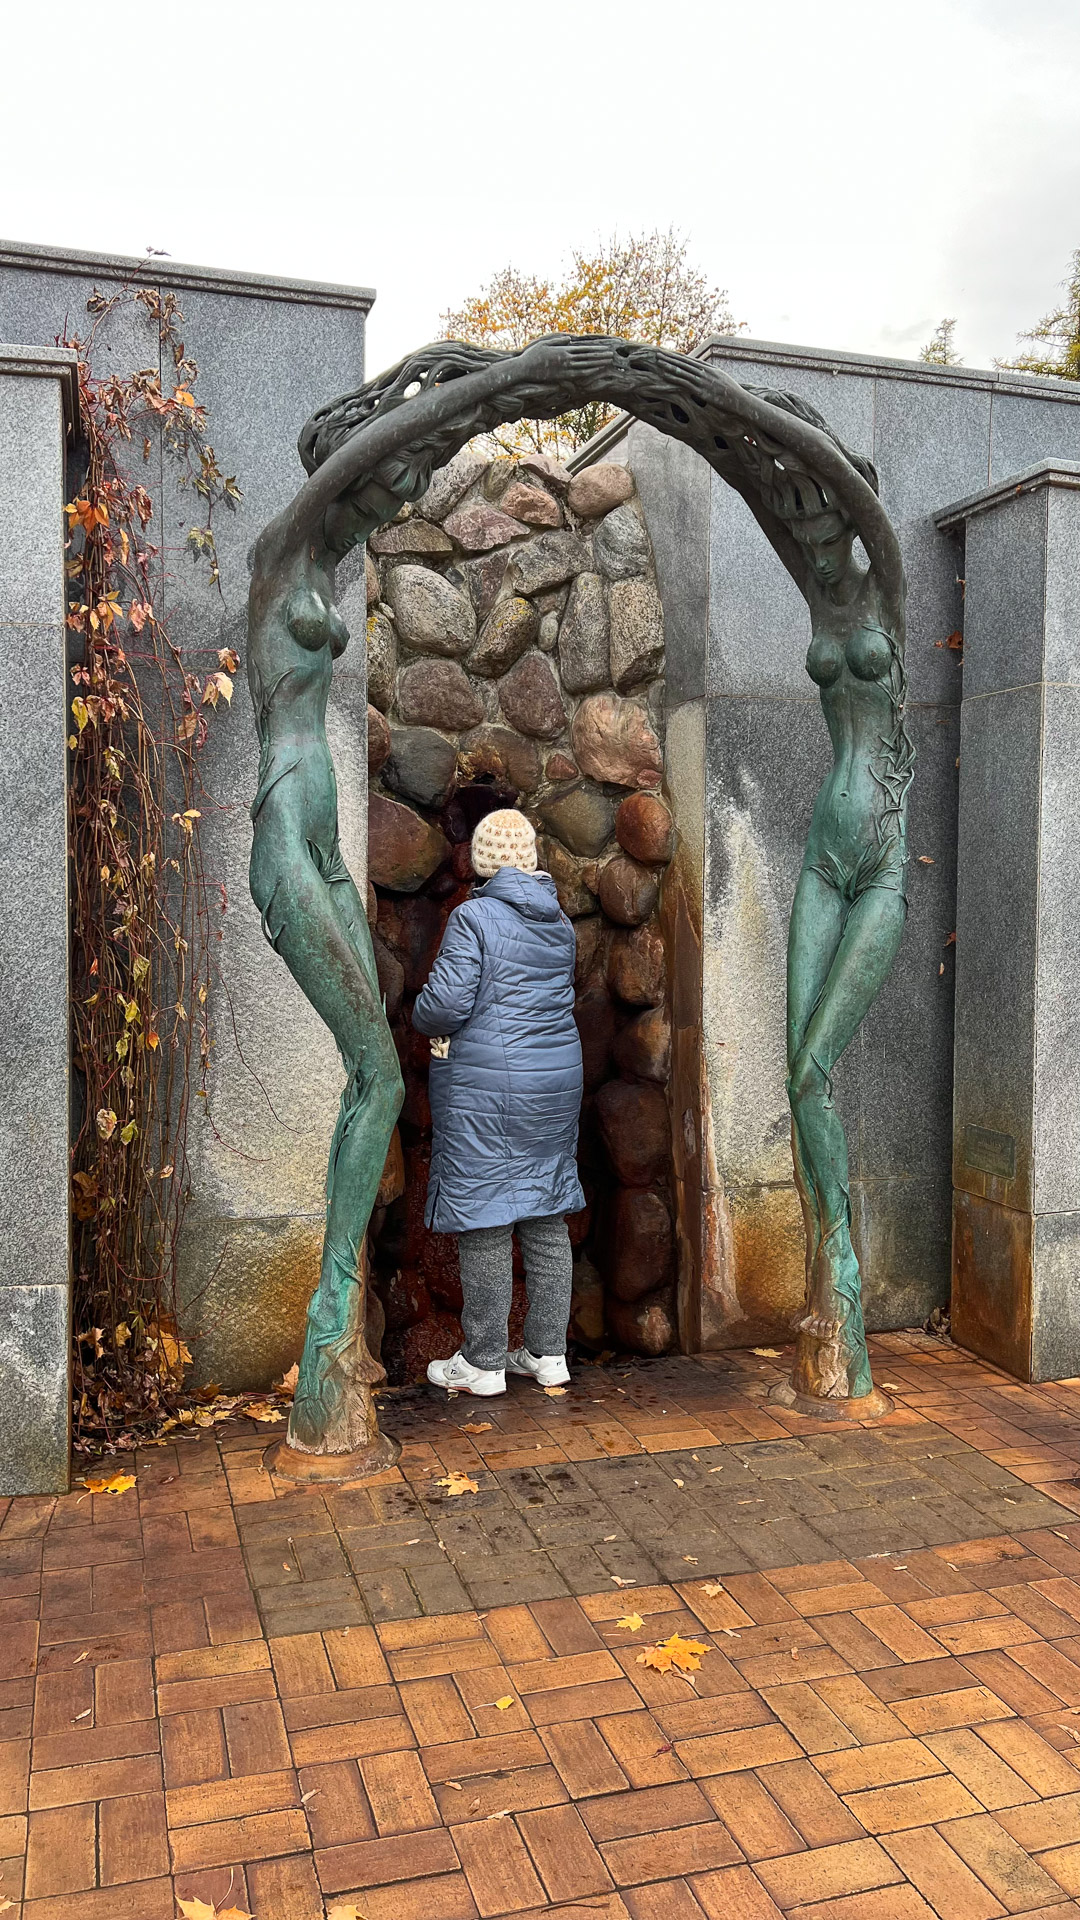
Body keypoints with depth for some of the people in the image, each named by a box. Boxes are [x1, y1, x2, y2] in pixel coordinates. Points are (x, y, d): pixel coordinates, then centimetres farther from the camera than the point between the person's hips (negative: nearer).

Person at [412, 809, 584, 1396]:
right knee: (546, 1220, 12)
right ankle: (548, 1354, 20)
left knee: (483, 1224, 2)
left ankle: (483, 1362, 11)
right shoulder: (561, 923, 10)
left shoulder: (473, 918, -12)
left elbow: (446, 1001, -20)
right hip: (555, 1080, 7)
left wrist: (427, 1023, 3)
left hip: (484, 1085, -7)